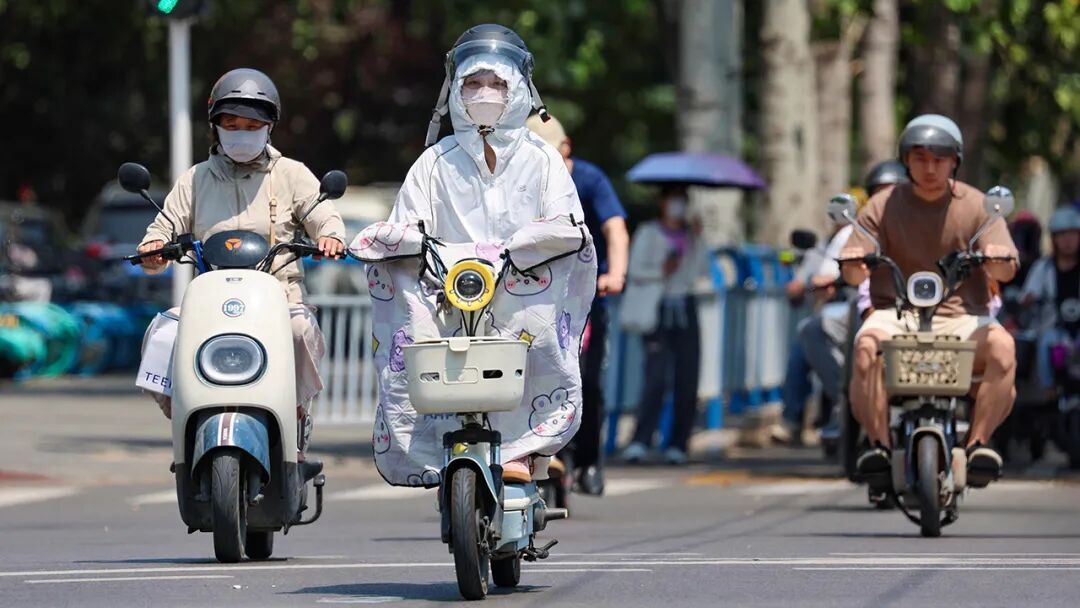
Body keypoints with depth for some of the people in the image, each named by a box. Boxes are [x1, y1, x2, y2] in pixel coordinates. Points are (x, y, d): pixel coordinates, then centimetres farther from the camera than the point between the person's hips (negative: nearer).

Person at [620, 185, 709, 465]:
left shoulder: (691, 234, 15)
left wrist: (697, 240, -8)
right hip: (657, 309, -4)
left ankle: (678, 445, 3)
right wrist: (661, 271, -20)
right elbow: (635, 271, -4)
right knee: (656, 376, -17)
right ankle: (640, 442, -20)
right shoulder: (648, 233, 5)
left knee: (687, 379, -2)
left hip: (685, 309, 4)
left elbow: (701, 270, 1)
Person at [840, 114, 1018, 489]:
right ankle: (879, 442, -30)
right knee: (867, 346, -34)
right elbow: (854, 274, 0)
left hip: (961, 317, 0)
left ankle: (978, 442, -27)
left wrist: (999, 260, -28)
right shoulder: (883, 207, 8)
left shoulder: (976, 206, 8)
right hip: (896, 314, 0)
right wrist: (854, 265, -26)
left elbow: (1006, 271, -2)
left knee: (1002, 346, -32)